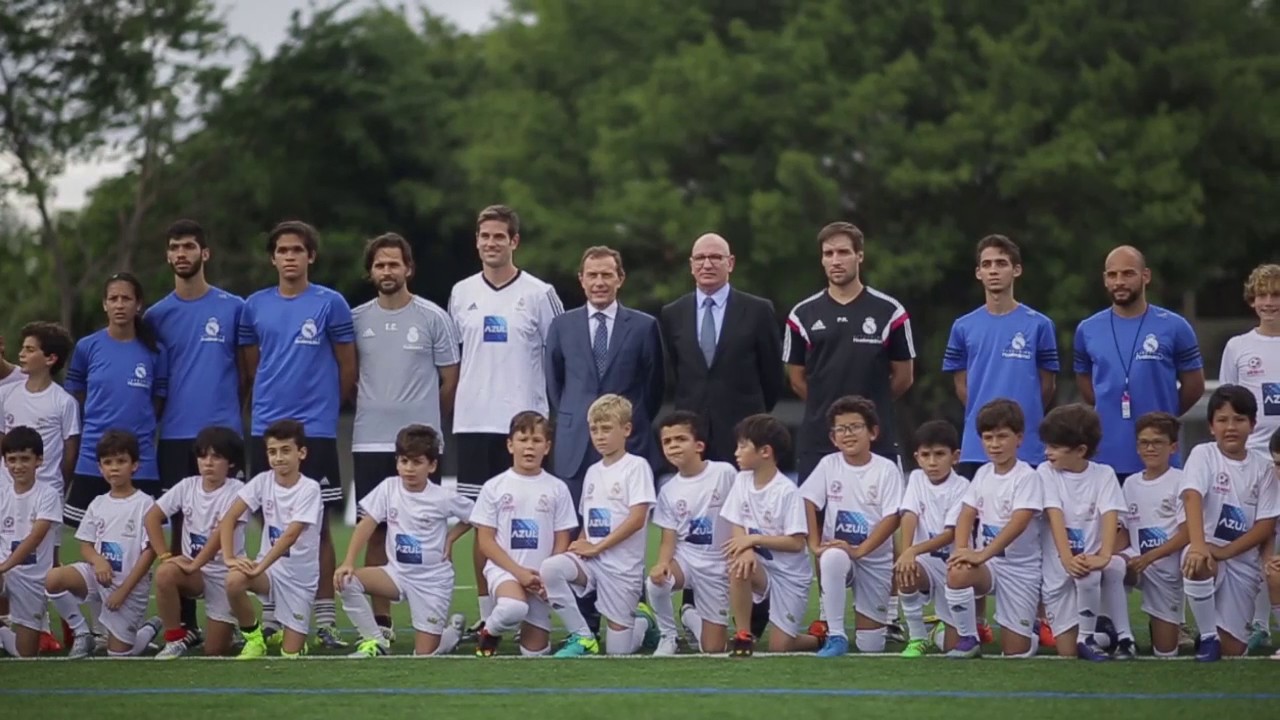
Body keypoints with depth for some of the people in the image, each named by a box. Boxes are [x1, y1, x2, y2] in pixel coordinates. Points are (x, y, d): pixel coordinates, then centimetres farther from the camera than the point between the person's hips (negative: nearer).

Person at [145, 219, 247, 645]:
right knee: (181, 525, 4)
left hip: (223, 432, -2)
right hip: (175, 435, 2)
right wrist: (156, 417, 6)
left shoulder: (233, 308, 2)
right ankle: (184, 622, 8)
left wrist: (235, 412, 3)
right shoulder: (156, 316, 8)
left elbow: (248, 370, 8)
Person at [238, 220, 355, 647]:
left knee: (318, 525, -2)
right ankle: (270, 619, 12)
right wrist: (272, 402, 12)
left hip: (316, 431, -3)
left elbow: (347, 366, 4)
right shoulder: (255, 307, 8)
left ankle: (325, 620, 0)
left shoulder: (330, 304, -2)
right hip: (265, 430, 3)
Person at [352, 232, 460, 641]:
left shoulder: (433, 318, 0)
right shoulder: (357, 320, 6)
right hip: (370, 442, 2)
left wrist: (428, 422, 9)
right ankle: (380, 620, 9)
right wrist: (370, 411, 11)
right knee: (375, 530, 4)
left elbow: (449, 380, 5)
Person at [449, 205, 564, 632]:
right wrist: (455, 403, 13)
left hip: (525, 421, -3)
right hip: (472, 422, 3)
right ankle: (486, 616, 9)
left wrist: (555, 414, -1)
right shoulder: (461, 294, 10)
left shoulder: (539, 294, 0)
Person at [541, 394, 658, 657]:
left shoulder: (636, 466, -6)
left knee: (618, 650, -5)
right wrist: (581, 544, -3)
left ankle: (644, 621, 30)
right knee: (550, 569, -28)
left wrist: (596, 547, -15)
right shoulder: (593, 471, 14)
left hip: (622, 564, -5)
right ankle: (582, 636, -12)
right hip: (590, 560, 5)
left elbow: (637, 519, -15)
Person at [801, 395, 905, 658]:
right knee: (832, 559, -41)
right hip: (837, 550, 1)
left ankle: (881, 613, 36)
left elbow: (892, 519, -14)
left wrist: (859, 550, -23)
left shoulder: (886, 470, -8)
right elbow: (807, 503, -4)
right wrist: (815, 545, -16)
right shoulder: (829, 465, -1)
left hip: (875, 558, -1)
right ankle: (835, 635, -29)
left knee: (870, 646, -2)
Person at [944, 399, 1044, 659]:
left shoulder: (1027, 477, -13)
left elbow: (1018, 523, -26)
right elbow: (966, 516, 0)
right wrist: (962, 550, -21)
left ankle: (1031, 628, 33)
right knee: (957, 573, -34)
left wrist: (983, 554, -37)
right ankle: (967, 639, -14)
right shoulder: (983, 474, 5)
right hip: (986, 562, 4)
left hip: (1021, 567, -4)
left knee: (1017, 653, -4)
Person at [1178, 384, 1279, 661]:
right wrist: (1198, 544, -42)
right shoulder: (1203, 454, -6)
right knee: (1197, 563, -41)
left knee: (1233, 649, -6)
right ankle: (1208, 635, -19)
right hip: (1207, 547, -2)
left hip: (1243, 559, 2)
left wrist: (1224, 552, -16)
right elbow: (1192, 497, -24)